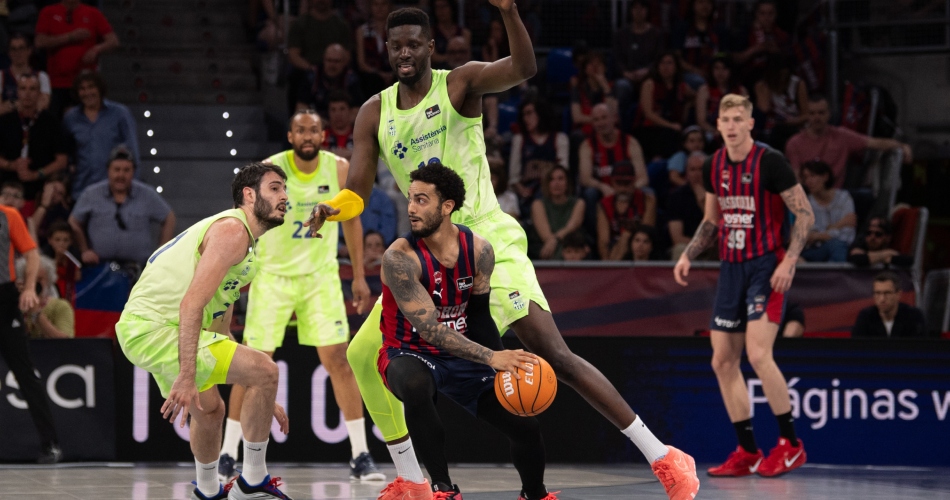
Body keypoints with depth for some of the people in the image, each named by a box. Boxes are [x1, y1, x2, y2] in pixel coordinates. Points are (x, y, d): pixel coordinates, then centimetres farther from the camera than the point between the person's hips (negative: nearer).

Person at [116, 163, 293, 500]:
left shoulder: (243, 245, 22)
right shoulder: (232, 230, -12)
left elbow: (219, 328, 25)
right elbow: (192, 304, -23)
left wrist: (262, 398, 22)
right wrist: (186, 378, -29)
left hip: (143, 327, 11)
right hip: (154, 329, -11)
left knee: (209, 410, 29)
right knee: (265, 369, -14)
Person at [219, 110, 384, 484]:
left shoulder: (339, 170, -5)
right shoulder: (270, 170, -13)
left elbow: (351, 220, 8)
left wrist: (359, 276, 8)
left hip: (321, 275, 2)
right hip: (272, 275, -2)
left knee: (338, 360, -5)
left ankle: (360, 457, 0)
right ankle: (227, 456, 7)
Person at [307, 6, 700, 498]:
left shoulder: (460, 83, -7)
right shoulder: (374, 114, 7)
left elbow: (524, 68, -27)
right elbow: (356, 193, 4)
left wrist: (509, 11, -44)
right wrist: (332, 207, -20)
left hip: (487, 243, -6)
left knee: (553, 354, -17)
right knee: (363, 357, 3)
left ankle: (662, 457, -17)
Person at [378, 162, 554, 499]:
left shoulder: (478, 250, -7)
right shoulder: (399, 258, -24)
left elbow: (479, 316, 5)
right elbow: (430, 329, -29)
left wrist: (506, 366, -5)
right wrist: (491, 358, -37)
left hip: (462, 355, 5)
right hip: (410, 354, -5)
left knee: (527, 428, -3)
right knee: (415, 385, -42)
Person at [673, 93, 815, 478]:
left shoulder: (769, 162, -12)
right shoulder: (713, 167, 8)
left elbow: (805, 214, -10)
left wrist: (789, 261, -19)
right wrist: (688, 255, 7)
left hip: (766, 265, -7)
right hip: (731, 268, 7)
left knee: (757, 354, -19)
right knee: (723, 361, 4)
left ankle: (791, 443, -6)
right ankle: (747, 453, 12)